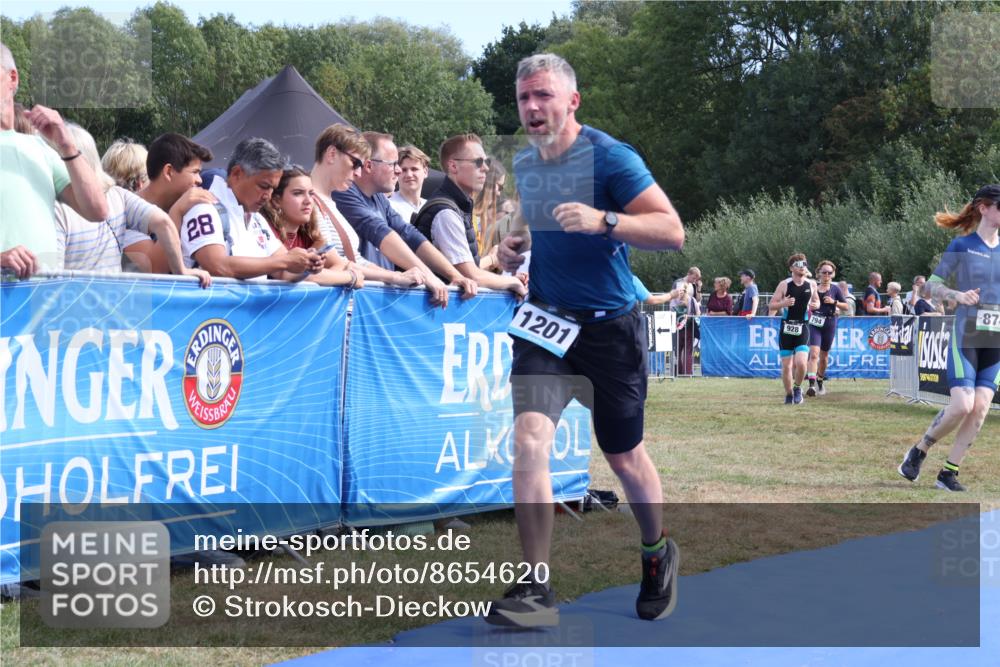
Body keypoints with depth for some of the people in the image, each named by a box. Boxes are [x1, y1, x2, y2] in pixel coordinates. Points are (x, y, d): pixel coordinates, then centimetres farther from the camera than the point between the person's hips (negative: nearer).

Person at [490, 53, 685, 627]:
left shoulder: (611, 156, -13)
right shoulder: (524, 165, 6)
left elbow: (673, 232, -20)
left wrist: (602, 221, -34)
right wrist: (516, 245, 3)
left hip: (610, 326, -4)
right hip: (546, 320, 4)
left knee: (625, 458, 10)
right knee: (530, 437, -18)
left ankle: (659, 554, 40)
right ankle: (536, 590, -15)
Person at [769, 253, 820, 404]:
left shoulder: (812, 284, 5)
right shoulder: (784, 284, -2)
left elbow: (816, 301, 21)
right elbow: (771, 305, -1)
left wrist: (815, 305, -3)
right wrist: (784, 303, -20)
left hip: (802, 327, 0)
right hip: (786, 327, 0)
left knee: (801, 362, -17)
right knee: (786, 365, 1)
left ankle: (797, 388, 8)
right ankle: (789, 395, 19)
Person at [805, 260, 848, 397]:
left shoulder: (835, 289, 4)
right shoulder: (813, 288, 3)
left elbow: (846, 307, 6)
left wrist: (834, 302, -10)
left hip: (829, 324, 2)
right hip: (815, 324, -2)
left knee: (824, 356, 13)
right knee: (814, 354, -17)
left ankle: (820, 382, 34)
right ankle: (811, 385, -24)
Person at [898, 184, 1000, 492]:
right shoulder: (962, 246, -2)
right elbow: (931, 285, -1)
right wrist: (957, 295, -19)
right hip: (966, 336, -4)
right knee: (962, 406, -15)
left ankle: (949, 472, 5)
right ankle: (918, 452, 9)